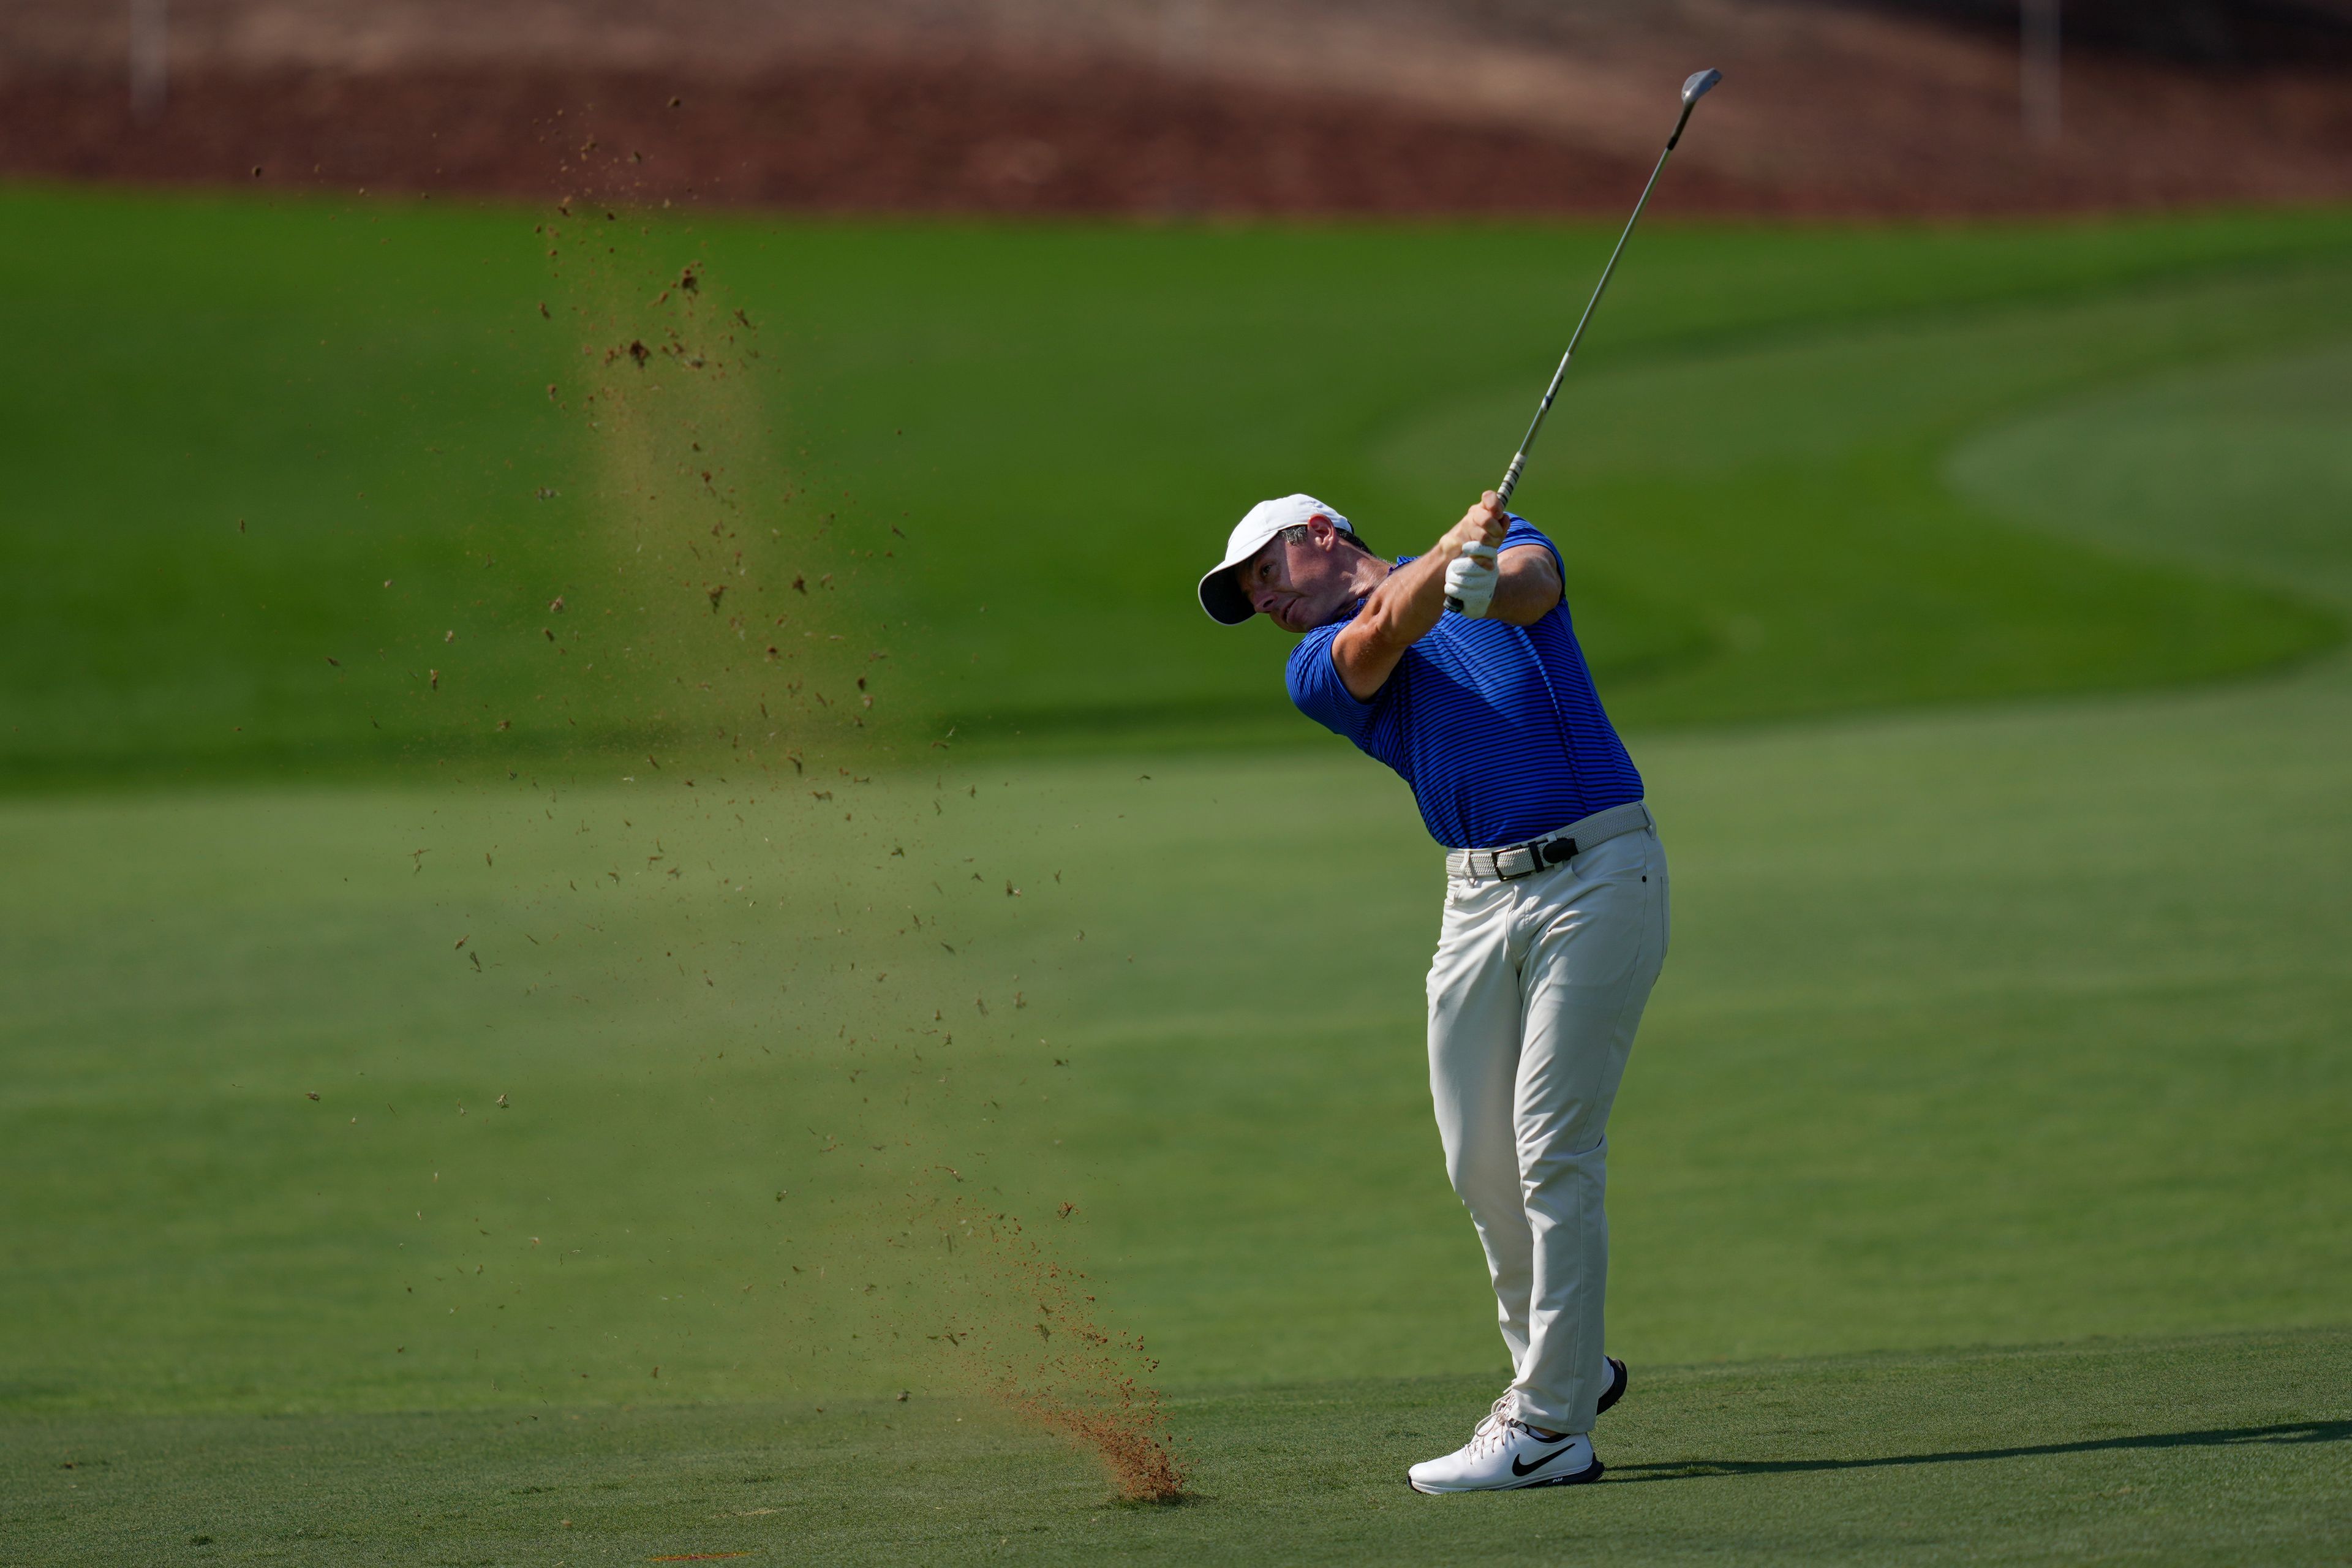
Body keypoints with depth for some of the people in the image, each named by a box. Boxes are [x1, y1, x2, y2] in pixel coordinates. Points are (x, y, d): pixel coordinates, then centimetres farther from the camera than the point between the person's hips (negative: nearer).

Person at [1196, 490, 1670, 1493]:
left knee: (1553, 1146, -10)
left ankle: (1550, 1428, -10)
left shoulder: (1505, 542, 9)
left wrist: (1484, 580, -39)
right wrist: (1449, 555, -31)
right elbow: (1384, 636, -12)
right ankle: (1562, 1367, 26)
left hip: (1595, 873, -5)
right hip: (1480, 894, 5)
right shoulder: (1322, 666, 11)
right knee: (1481, 1160, 5)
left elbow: (1534, 581, -15)